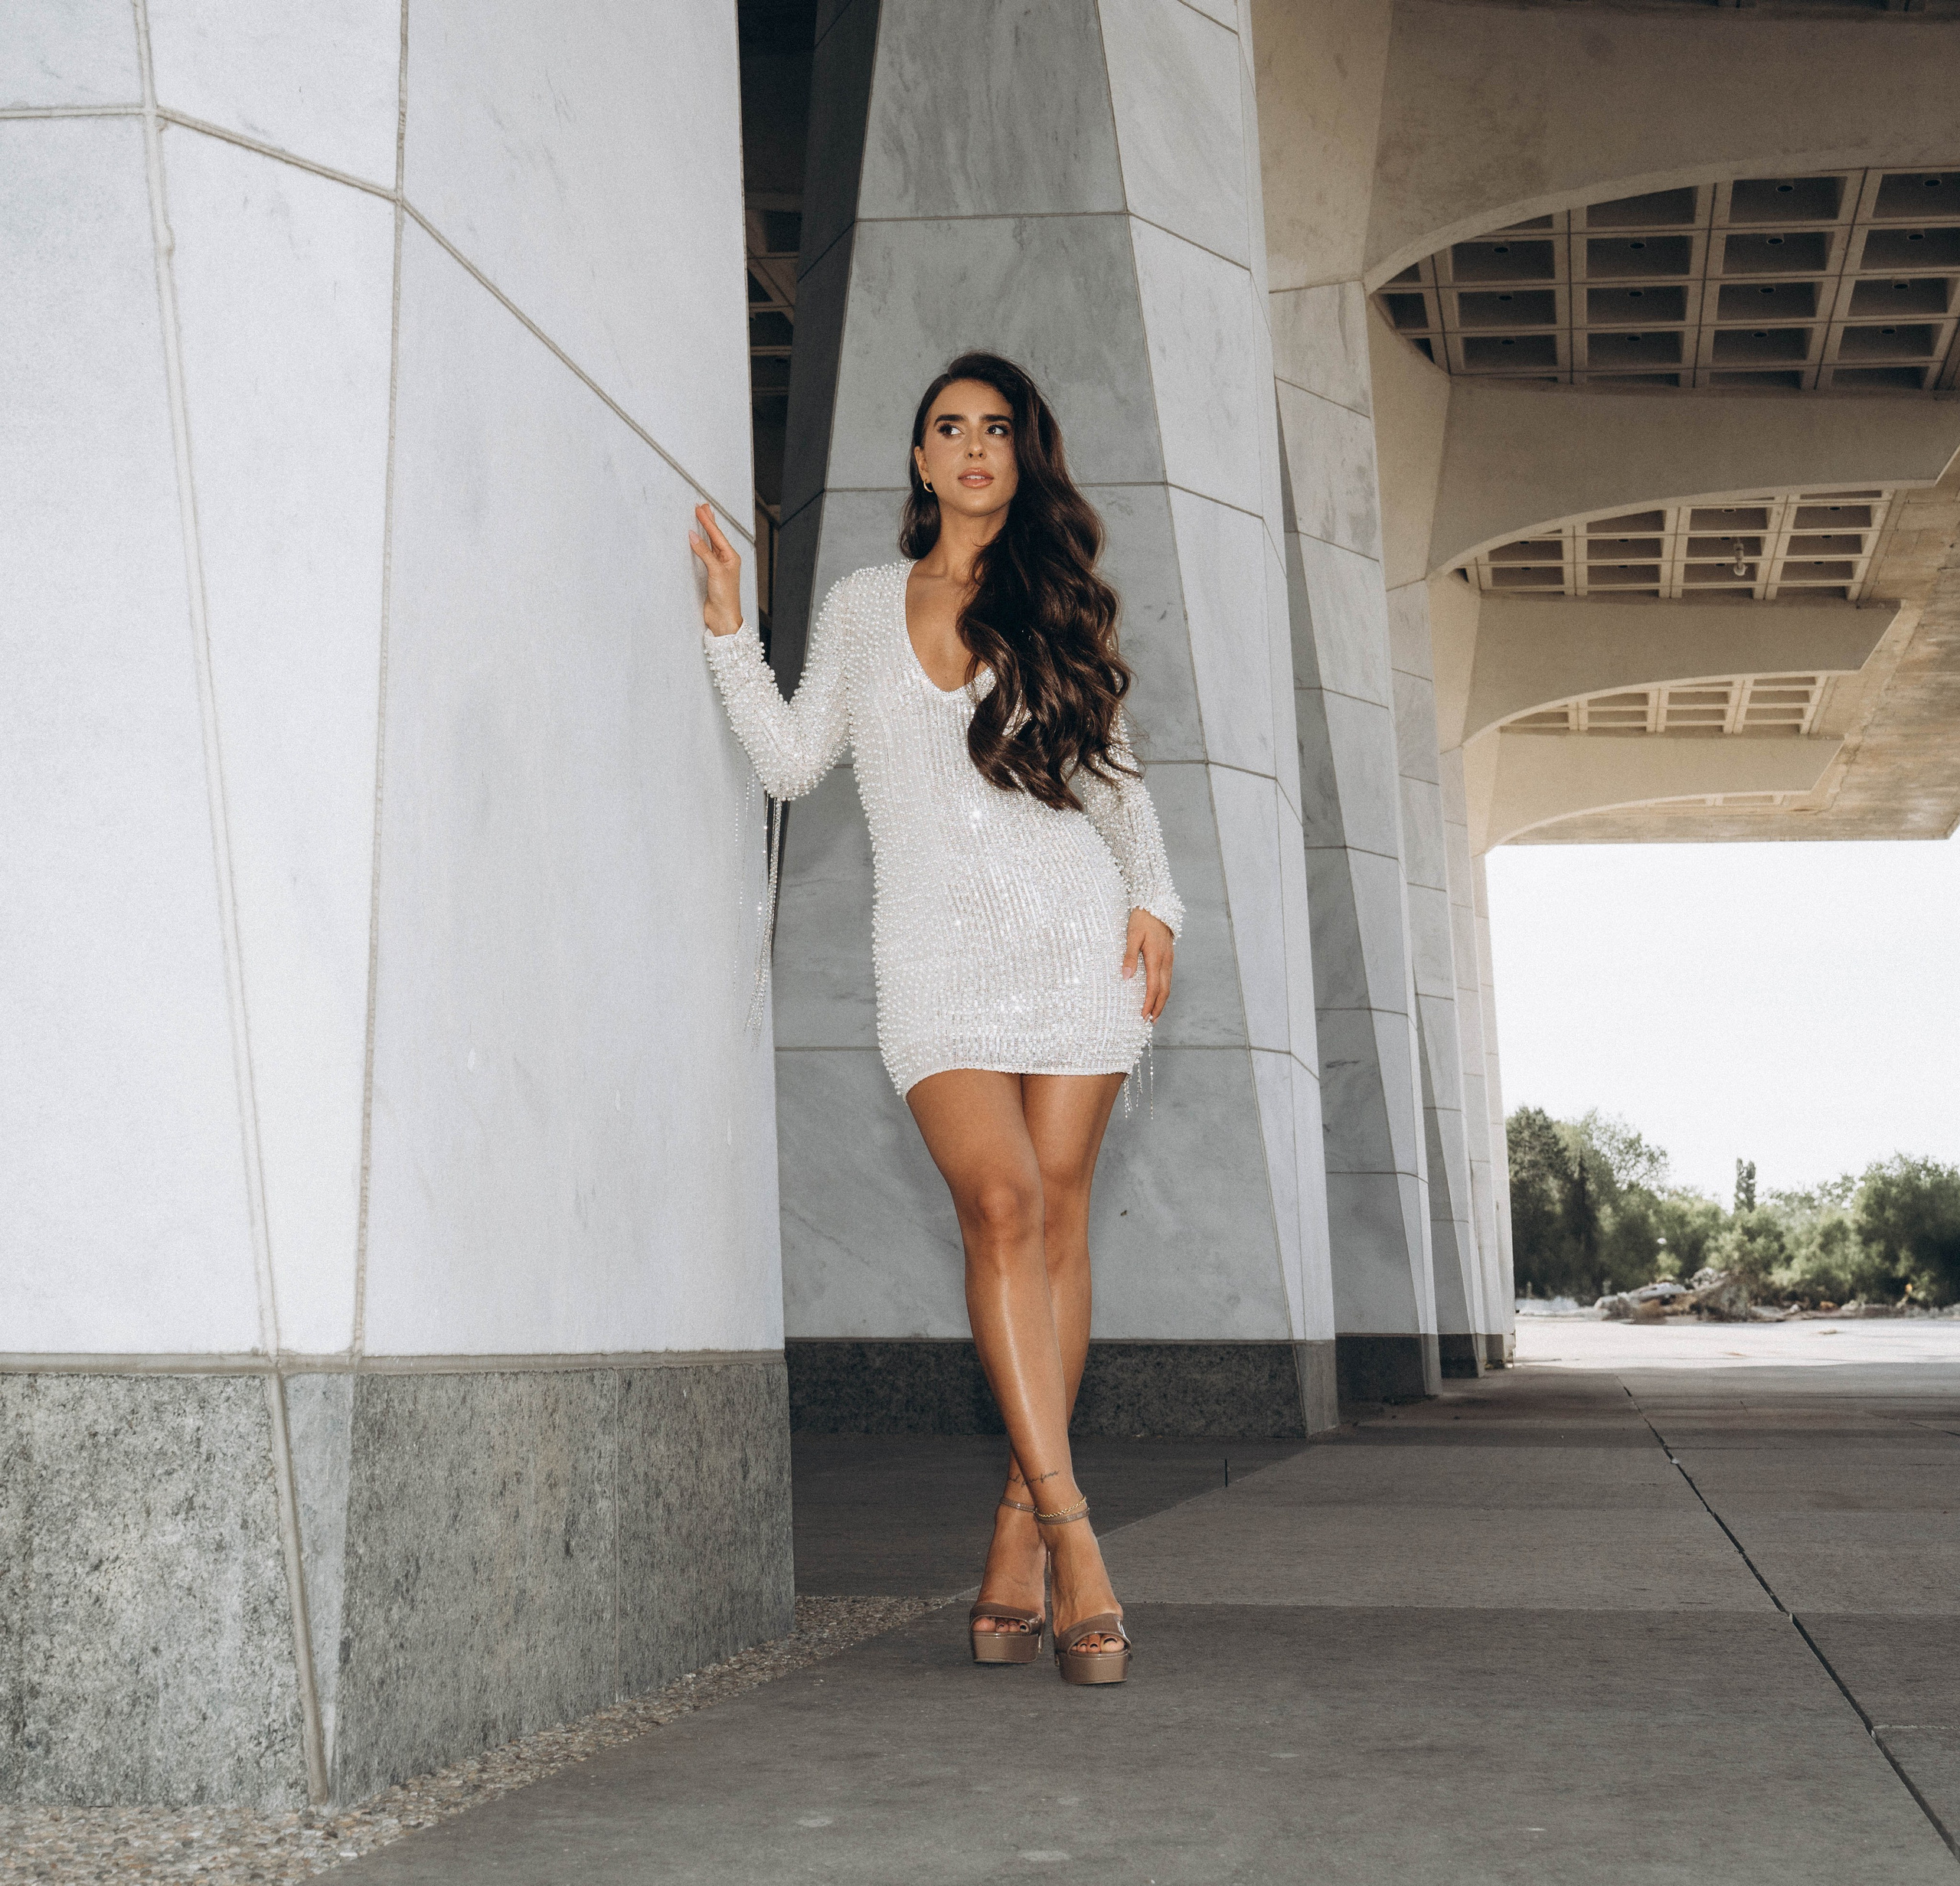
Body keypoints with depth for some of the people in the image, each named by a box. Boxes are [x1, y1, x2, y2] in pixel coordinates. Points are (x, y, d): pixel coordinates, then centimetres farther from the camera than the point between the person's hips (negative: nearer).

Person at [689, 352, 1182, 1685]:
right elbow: (793, 760, 11)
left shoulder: (1056, 602, 13)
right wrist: (730, 627, 5)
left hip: (1073, 936, 1)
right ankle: (1074, 1538, -20)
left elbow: (1119, 780, 14)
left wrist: (1153, 902, 1)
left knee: (1056, 1221, -2)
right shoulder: (863, 607, 16)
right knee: (1001, 1205, -18)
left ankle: (1019, 1536, 5)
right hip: (936, 952, 0)